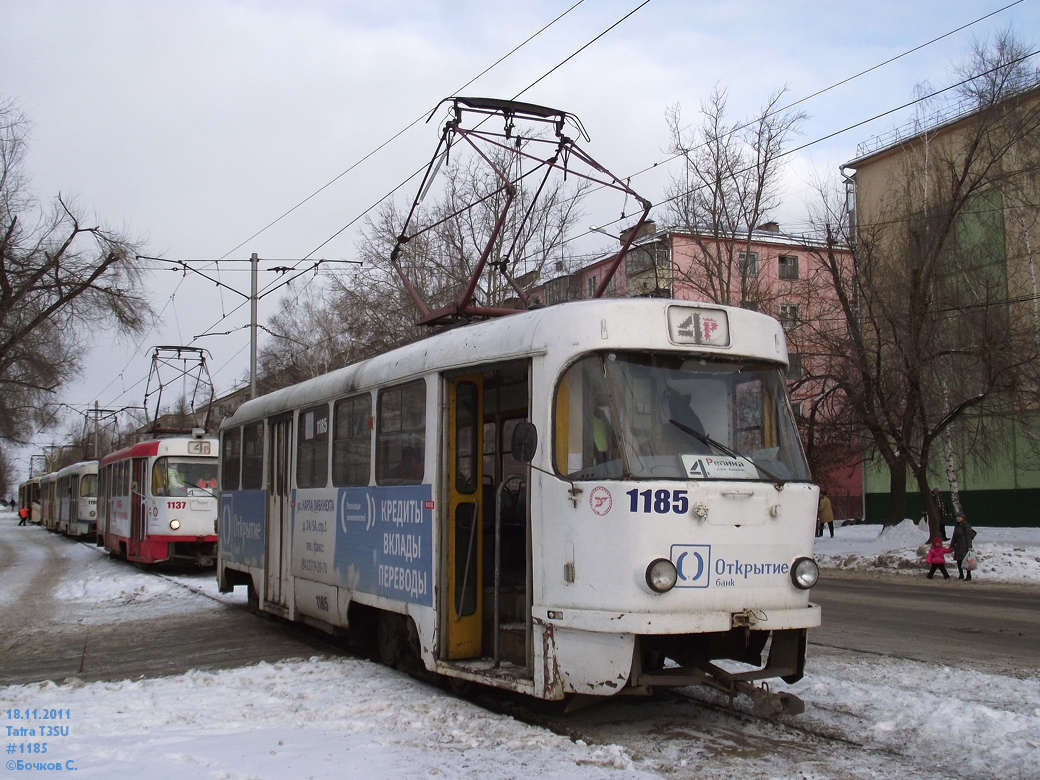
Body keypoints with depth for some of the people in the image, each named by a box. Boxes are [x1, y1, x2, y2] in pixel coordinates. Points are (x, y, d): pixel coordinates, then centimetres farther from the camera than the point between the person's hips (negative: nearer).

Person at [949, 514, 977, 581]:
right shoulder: (956, 526, 15)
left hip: (965, 546, -8)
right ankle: (961, 575, 21)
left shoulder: (966, 525, -9)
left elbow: (968, 536, -12)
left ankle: (968, 576, -2)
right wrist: (951, 546, 20)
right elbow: (954, 537, 20)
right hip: (958, 546, 8)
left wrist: (969, 546, -17)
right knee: (959, 560, 10)